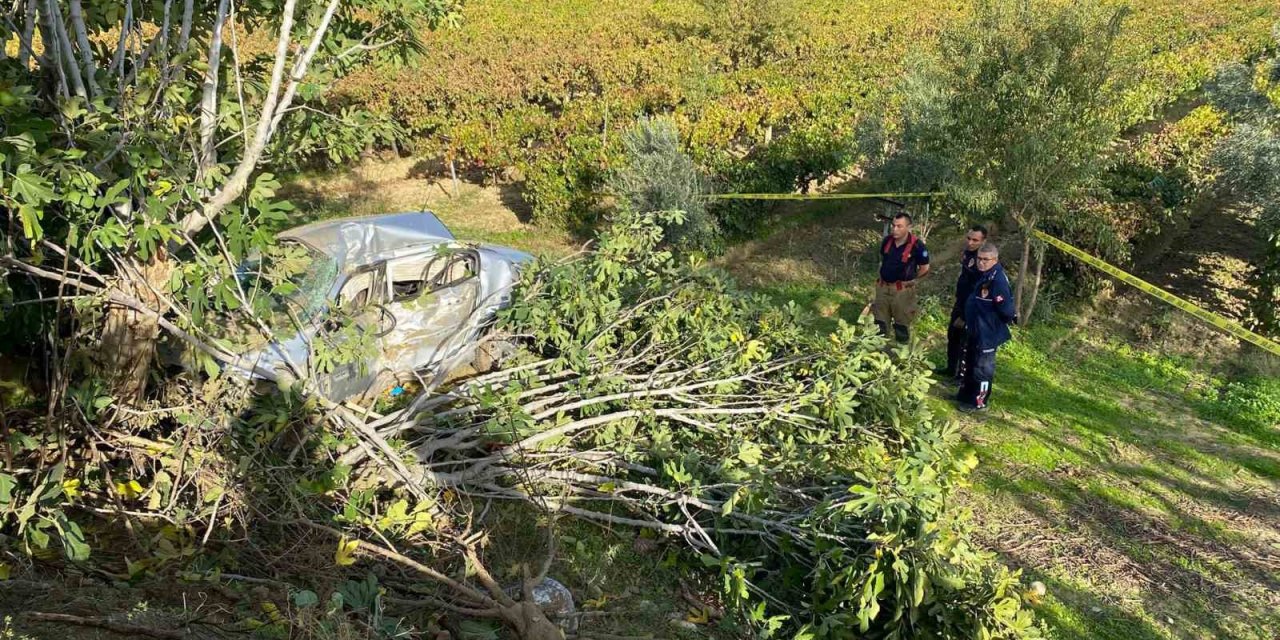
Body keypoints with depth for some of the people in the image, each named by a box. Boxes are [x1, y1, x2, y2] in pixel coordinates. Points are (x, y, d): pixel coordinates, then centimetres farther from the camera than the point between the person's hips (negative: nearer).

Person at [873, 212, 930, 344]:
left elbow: (924, 268, -7)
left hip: (902, 290, -5)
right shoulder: (887, 240, -5)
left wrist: (908, 279, 3)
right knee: (880, 323, 17)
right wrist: (884, 274, 12)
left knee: (902, 326, 9)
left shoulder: (917, 245, -20)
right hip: (883, 287, 5)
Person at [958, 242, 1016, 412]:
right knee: (970, 363, 22)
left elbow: (1005, 307, -27)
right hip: (976, 330, 10)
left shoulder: (998, 280, -26)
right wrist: (966, 320, 21)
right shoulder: (984, 275, 6)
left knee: (983, 367, 4)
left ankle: (979, 402, 16)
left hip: (988, 333, -10)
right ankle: (966, 394, 37)